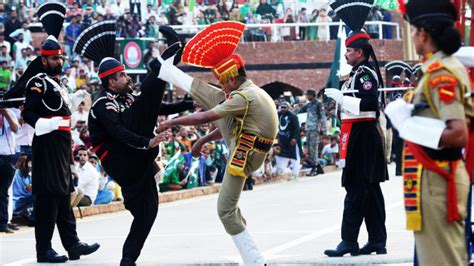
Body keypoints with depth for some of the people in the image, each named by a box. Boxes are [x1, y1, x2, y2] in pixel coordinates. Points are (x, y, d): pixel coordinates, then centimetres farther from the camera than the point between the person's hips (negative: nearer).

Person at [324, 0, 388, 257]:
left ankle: (349, 241, -11)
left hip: (361, 137, -10)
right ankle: (377, 241, 12)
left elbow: (369, 103, -25)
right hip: (365, 136, 10)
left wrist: (341, 98, -23)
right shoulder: (359, 73, 16)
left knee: (356, 189, -10)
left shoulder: (364, 74, -14)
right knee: (370, 190, 10)